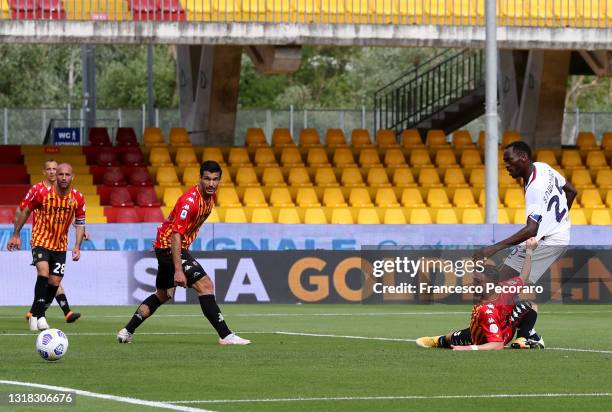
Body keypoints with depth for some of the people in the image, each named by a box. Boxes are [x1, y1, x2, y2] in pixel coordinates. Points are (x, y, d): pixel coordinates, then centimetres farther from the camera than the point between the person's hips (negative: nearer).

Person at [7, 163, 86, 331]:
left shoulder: (78, 198, -8)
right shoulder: (42, 193, -15)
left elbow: (80, 223, 2)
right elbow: (26, 211, -1)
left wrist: (77, 247, -9)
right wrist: (16, 235, 2)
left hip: (60, 245, 4)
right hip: (41, 240, -4)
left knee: (55, 282, 1)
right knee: (43, 272, -25)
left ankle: (36, 314, 20)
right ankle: (38, 315, -21)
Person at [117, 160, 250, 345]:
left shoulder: (211, 196, 3)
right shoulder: (190, 200, -25)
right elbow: (176, 235, -30)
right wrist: (178, 270, -35)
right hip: (169, 246, -10)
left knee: (162, 295, 20)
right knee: (205, 285, -17)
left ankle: (127, 332, 25)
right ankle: (225, 335, -18)